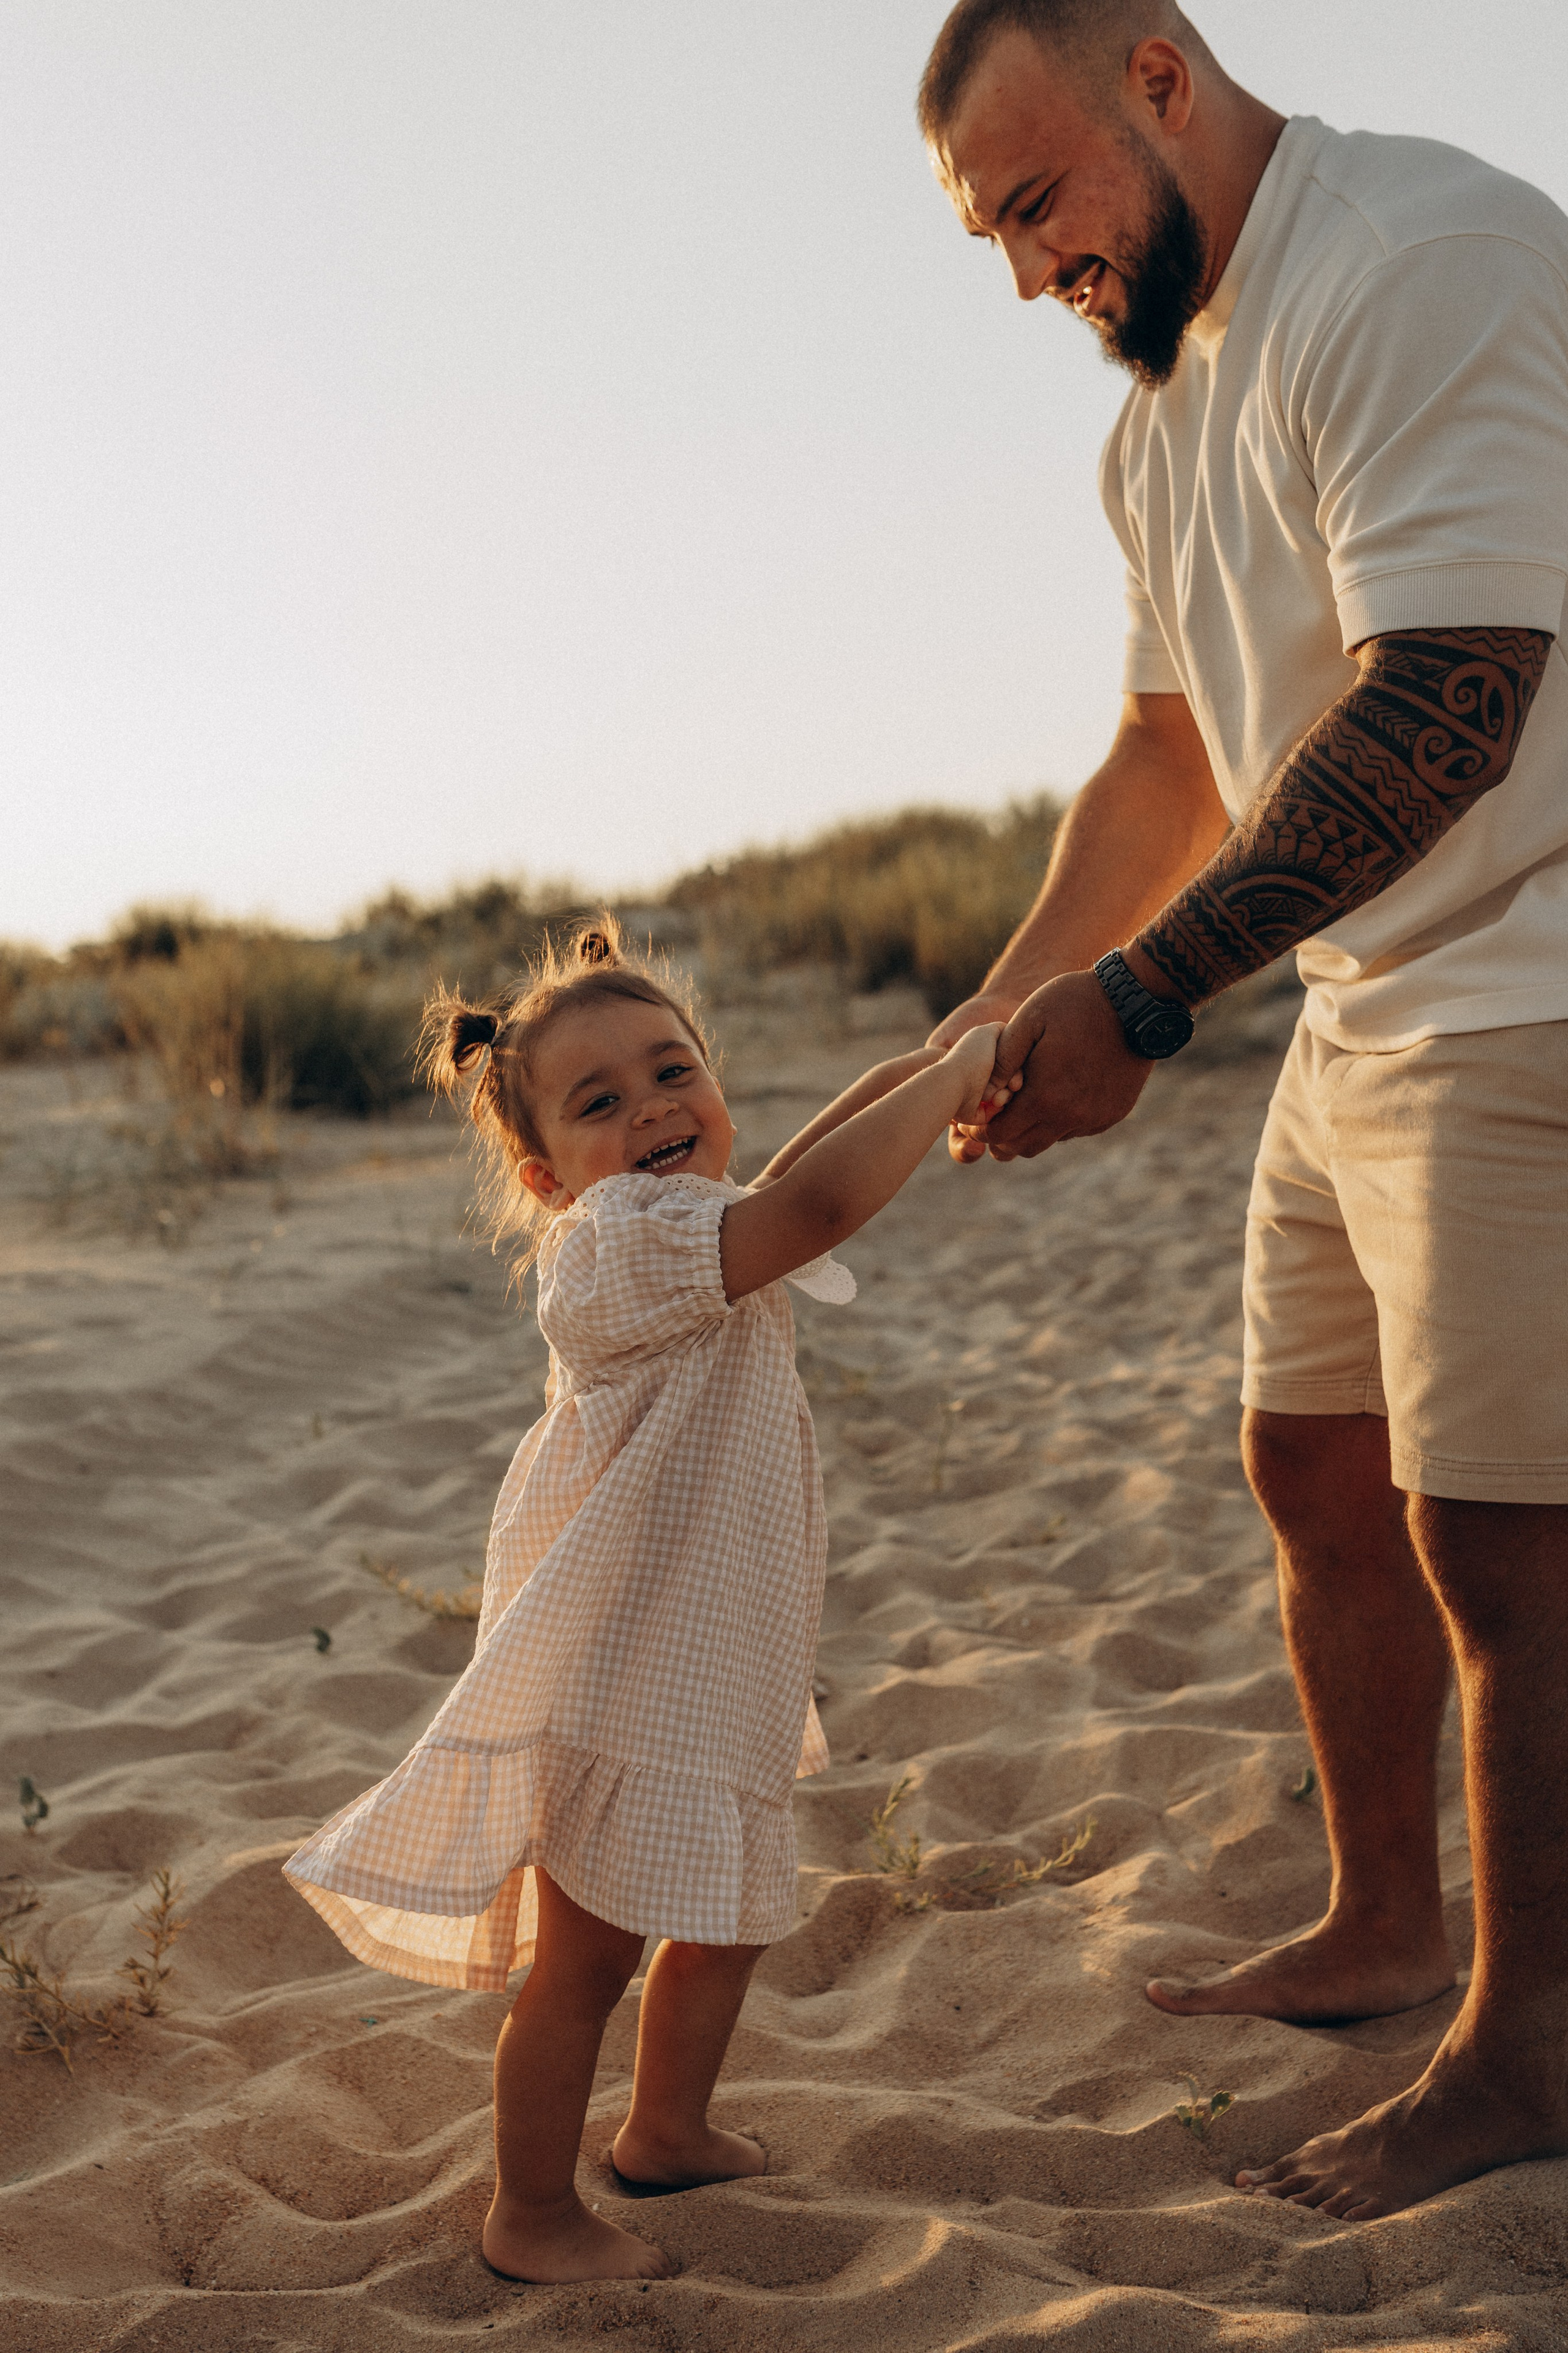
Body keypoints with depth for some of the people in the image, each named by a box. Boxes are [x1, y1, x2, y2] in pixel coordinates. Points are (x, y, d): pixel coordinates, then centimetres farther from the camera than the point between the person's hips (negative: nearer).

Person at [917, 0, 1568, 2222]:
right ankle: (1382, 1922, 32)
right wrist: (1011, 1003, 8)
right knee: (1315, 1468, 15)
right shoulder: (1167, 409, 15)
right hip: (1370, 1015, 10)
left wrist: (1144, 998, -26)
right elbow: (1172, 754, 20)